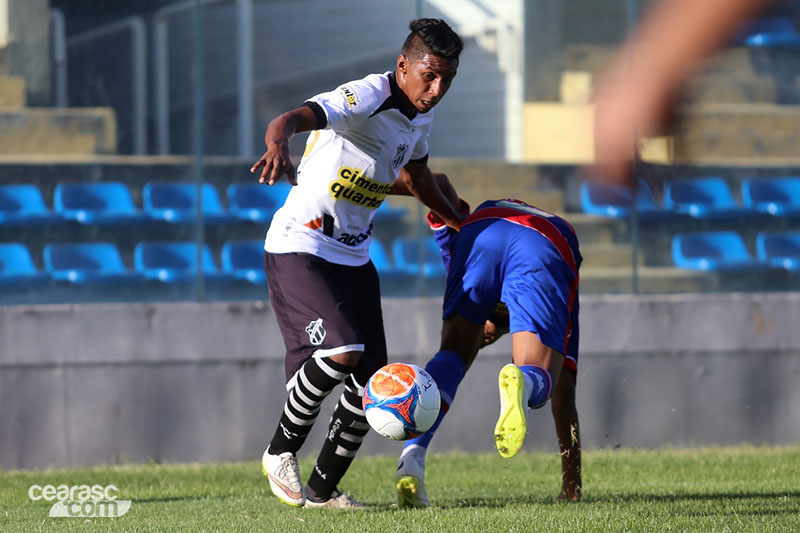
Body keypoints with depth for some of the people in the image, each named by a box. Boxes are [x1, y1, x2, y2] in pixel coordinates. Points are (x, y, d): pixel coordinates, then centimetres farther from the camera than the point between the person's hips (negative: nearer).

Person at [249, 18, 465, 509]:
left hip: (355, 257, 8)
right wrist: (279, 145, -64)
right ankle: (281, 451, -4)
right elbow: (292, 119, -41)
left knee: (372, 381, 2)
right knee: (342, 351, -27)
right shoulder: (365, 99, -23)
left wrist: (462, 223, 34)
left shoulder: (423, 114, 4)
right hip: (300, 248, -8)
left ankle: (322, 491, 17)